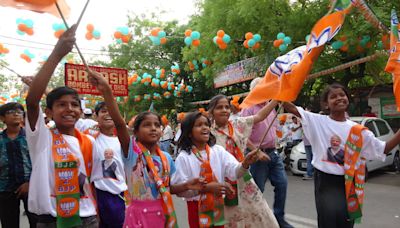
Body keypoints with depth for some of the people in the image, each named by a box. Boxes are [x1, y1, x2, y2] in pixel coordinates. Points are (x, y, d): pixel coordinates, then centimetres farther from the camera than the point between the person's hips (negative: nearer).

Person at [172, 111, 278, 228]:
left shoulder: (218, 150, -2)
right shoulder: (183, 157, -11)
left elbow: (233, 172, -14)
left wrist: (245, 164, -35)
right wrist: (206, 188, -25)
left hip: (218, 206, 3)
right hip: (197, 208, -3)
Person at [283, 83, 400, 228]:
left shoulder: (358, 131, 3)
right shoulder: (318, 121, -6)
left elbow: (384, 149, 4)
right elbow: (291, 108, -13)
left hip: (348, 183, 3)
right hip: (325, 181, -3)